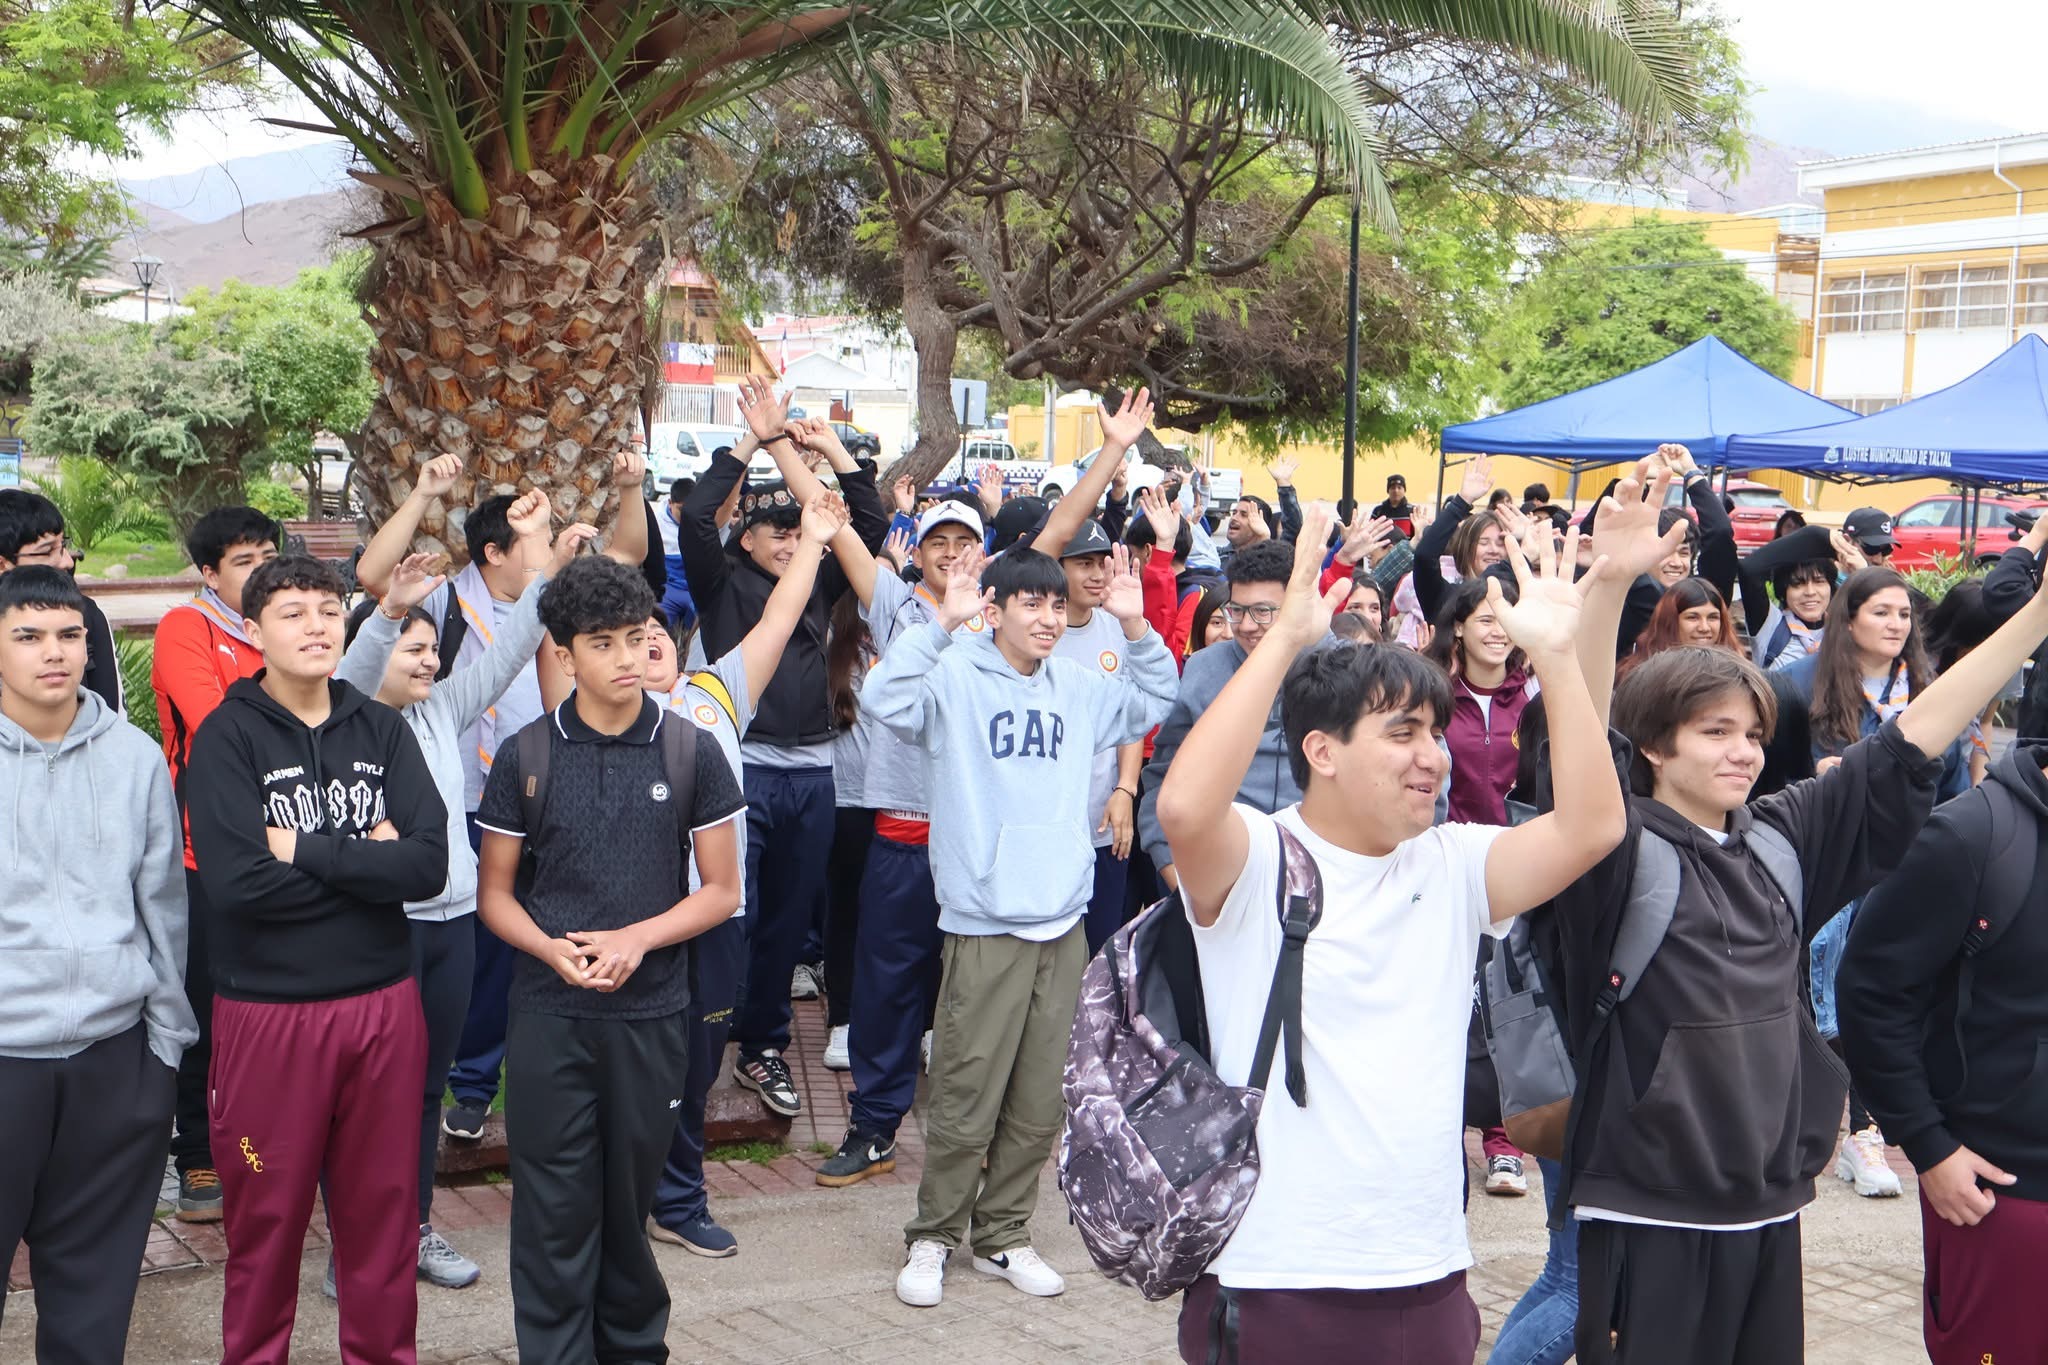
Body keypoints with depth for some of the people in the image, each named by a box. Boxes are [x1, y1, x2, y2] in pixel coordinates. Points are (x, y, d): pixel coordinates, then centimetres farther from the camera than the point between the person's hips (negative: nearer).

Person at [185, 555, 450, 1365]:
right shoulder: (226, 737, -7)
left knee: (382, 1209, 12)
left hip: (384, 1002, 3)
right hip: (267, 1012, -3)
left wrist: (306, 851, -15)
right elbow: (237, 882, -20)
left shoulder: (382, 730, 4)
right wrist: (366, 862, -13)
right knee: (267, 1217, 9)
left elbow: (428, 864, -9)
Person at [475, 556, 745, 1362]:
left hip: (652, 1013, 1)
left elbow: (721, 889, 3)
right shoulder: (524, 757, 0)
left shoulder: (691, 754, 0)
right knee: (555, 1210, 2)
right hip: (549, 1015, 0)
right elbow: (494, 894, 4)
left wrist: (636, 939, -13)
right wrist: (555, 951, -14)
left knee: (630, 1200, 12)